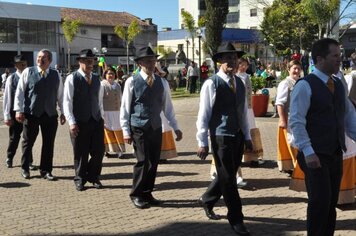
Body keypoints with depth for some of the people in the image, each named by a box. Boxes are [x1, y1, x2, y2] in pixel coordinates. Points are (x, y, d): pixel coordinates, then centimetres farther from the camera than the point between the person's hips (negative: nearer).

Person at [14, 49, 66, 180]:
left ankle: (45, 171, 17)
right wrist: (18, 110, -7)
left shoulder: (56, 75, 7)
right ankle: (25, 168, 25)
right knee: (28, 142, 9)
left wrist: (63, 112, 8)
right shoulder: (28, 72, 0)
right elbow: (19, 92, 0)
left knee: (49, 144, 5)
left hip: (50, 115, 2)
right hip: (31, 114, -2)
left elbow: (60, 95, 11)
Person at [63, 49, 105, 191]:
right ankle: (80, 180, 22)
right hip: (79, 122, -4)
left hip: (96, 121, 4)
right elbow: (67, 102, -8)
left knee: (98, 152, 5)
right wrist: (72, 122, -13)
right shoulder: (72, 79, -6)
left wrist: (101, 117, 11)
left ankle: (94, 177, 24)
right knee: (80, 153, 6)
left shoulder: (96, 79, 11)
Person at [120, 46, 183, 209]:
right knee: (143, 161, -9)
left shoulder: (162, 83, 8)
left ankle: (147, 193, 22)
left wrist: (175, 127, 9)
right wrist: (126, 131, -5)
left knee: (154, 162, 5)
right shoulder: (132, 82, -3)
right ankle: (136, 195, 9)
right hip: (138, 128, -4)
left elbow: (167, 107, 13)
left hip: (156, 128, 4)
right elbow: (125, 108, -1)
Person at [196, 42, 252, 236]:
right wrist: (202, 142, -11)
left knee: (227, 176, 17)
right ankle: (236, 219, 14)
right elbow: (203, 115, -10)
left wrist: (247, 136, 16)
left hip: (238, 136, 7)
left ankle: (207, 201, 40)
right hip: (220, 137, -7)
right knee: (227, 178, 1)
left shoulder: (239, 83, 10)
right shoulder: (211, 84, -10)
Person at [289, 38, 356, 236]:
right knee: (320, 201, -7)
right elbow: (296, 122, -16)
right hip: (316, 156, -7)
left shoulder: (338, 85, 14)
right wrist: (308, 152, -21)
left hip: (336, 154, 7)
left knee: (331, 203, 12)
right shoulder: (305, 86, -10)